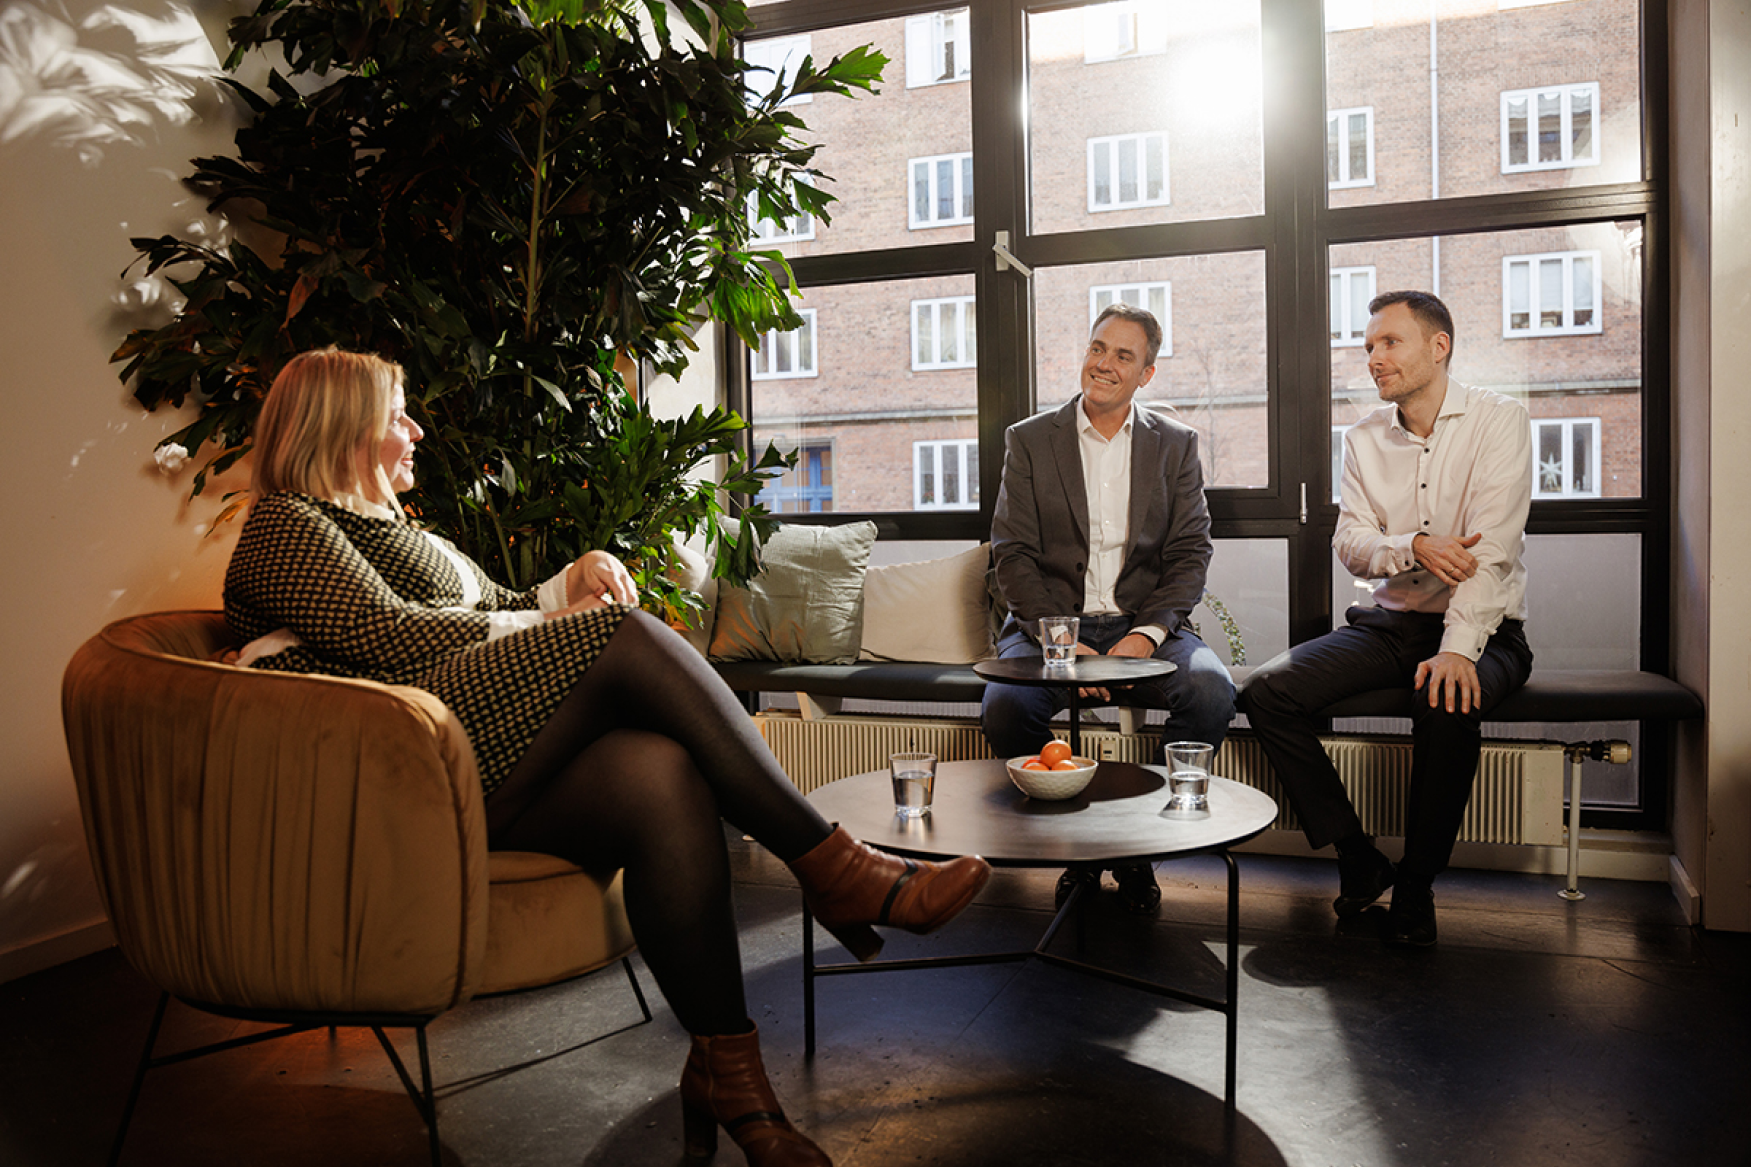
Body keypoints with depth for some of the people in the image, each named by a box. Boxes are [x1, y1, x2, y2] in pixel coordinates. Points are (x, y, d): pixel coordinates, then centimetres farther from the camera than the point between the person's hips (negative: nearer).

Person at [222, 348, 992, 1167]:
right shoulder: (284, 526, 8)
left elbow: (496, 609, 32)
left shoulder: (385, 526, 36)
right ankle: (832, 867, -25)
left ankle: (727, 1069, -27)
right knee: (632, 638, -26)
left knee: (665, 777, -26)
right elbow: (385, 636, -8)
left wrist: (574, 580, 12)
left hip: (488, 771, 7)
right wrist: (543, 629, -1)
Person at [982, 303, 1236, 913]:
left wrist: (1146, 634, -14)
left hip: (1145, 624, 1)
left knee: (1212, 693, -29)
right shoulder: (1029, 440, 7)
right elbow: (1013, 556, 0)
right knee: (1004, 707, -31)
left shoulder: (1176, 444, 11)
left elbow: (1191, 553, 5)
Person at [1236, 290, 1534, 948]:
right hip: (1391, 622, 5)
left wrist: (1457, 651, -30)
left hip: (1483, 630, -4)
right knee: (1265, 693, -17)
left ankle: (1416, 884, -12)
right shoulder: (1364, 439, 9)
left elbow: (1491, 549, -17)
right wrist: (1414, 547, -21)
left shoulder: (1497, 422, -6)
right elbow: (1350, 546, 1)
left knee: (1446, 708, -37)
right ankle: (1357, 858, -4)